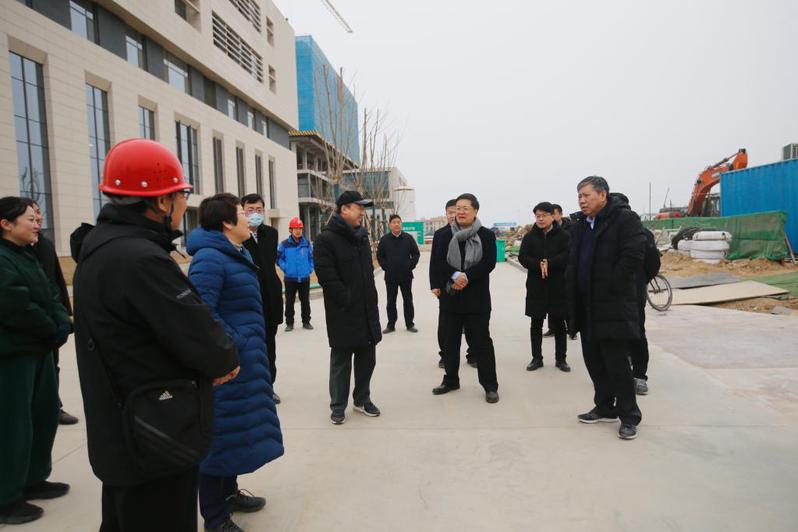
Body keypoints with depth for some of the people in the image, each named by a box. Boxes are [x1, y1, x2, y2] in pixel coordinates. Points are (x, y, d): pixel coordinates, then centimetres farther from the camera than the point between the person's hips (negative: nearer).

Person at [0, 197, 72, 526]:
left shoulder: (26, 256, 14)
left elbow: (50, 295, 12)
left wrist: (63, 324, -5)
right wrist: (54, 331, -13)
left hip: (38, 348, 10)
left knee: (45, 414, 17)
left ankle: (33, 479, 33)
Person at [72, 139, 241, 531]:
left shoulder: (101, 247, 7)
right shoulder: (140, 259, -26)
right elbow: (200, 334, -26)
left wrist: (212, 361, -3)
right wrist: (227, 360, -3)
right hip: (156, 443, -10)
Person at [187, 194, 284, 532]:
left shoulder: (237, 254, 11)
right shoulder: (210, 258, -20)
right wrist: (234, 345, -22)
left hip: (245, 363, 10)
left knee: (236, 430, 22)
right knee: (220, 435, 4)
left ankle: (229, 493, 41)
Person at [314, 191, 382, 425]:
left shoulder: (362, 236, 14)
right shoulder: (326, 239, -12)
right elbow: (326, 276, -19)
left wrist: (370, 297, 12)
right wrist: (349, 300, -17)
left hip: (367, 310, 7)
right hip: (343, 313, -7)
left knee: (367, 357, 15)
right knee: (341, 361, 6)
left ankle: (362, 399, 31)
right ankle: (338, 405, 21)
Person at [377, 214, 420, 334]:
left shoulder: (408, 238, -1)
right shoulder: (384, 239, -1)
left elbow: (416, 254, 3)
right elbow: (379, 255, 6)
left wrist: (410, 266, -5)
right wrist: (385, 267, -2)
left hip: (406, 275, 0)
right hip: (390, 276, 0)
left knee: (408, 300, 7)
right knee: (391, 301, 8)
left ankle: (409, 324, 19)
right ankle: (391, 324, 18)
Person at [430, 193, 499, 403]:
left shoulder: (487, 235, -1)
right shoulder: (445, 236, 5)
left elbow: (488, 263, -10)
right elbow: (436, 263, -4)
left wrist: (466, 277, -20)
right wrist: (455, 276, -20)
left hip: (476, 297, -3)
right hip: (450, 296, 3)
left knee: (482, 341, 2)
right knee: (450, 340, 13)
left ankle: (490, 385, 13)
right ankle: (451, 380, 28)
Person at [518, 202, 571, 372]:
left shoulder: (563, 235, -1)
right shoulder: (529, 236, 5)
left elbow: (568, 256, -14)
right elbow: (522, 257, -6)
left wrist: (548, 263, -22)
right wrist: (539, 265, -21)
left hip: (558, 287, -2)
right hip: (536, 287, 2)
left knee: (559, 323, 9)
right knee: (536, 323, 8)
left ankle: (560, 359, 20)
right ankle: (537, 358, 19)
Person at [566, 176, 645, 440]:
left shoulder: (624, 219, -10)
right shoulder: (582, 225, 15)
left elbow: (633, 255, -20)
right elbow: (574, 261, 21)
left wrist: (610, 286, -16)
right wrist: (573, 294, 10)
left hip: (613, 306, -8)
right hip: (587, 307, 8)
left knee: (617, 362, -2)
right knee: (594, 360, 14)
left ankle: (629, 416, 12)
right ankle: (605, 408, 29)